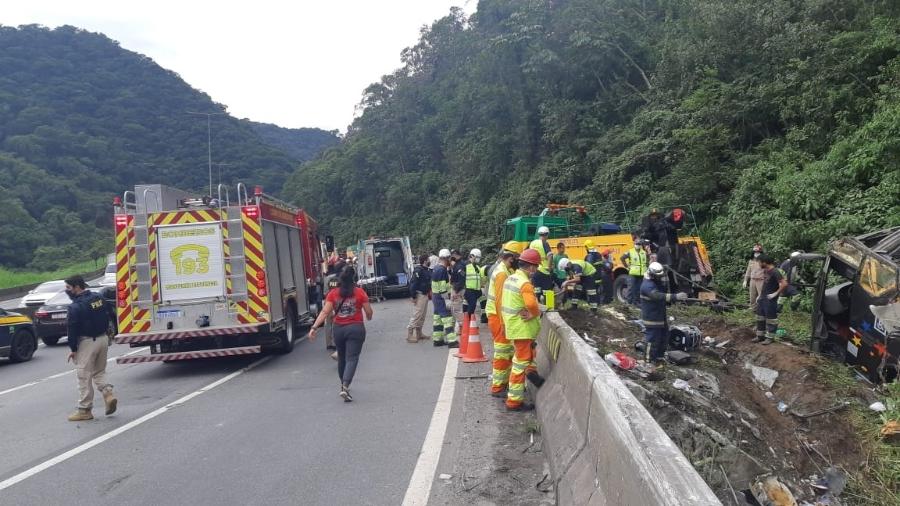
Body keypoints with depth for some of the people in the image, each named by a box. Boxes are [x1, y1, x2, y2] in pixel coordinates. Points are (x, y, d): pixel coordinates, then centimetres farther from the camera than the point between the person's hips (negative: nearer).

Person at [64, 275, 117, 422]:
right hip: (103, 339, 7)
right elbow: (107, 318, 13)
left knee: (84, 376, 2)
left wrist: (73, 349, -6)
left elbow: (72, 329, -14)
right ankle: (108, 394, 0)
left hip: (87, 342, -7)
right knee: (99, 372, 20)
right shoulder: (99, 298, 6)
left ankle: (84, 410, 8)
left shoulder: (76, 306, -17)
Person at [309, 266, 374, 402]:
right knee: (352, 358, -4)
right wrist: (369, 317, 21)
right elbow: (369, 312, -1)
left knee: (342, 358, 20)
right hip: (355, 328, -3)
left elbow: (325, 312, -9)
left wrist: (314, 327, -11)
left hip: (338, 329, 3)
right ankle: (345, 387, -20)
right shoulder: (359, 292, -4)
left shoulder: (333, 293, 0)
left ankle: (343, 385, 36)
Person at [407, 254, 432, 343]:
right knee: (417, 315, -9)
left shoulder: (426, 270, 12)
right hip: (419, 295, -10)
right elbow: (413, 283, -21)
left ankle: (418, 334, 24)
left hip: (425, 295, 10)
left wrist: (429, 292, 17)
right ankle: (409, 335, -5)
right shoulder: (418, 270, -18)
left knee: (422, 316, 15)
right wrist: (413, 296, -22)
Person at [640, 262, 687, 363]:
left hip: (661, 316, 10)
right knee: (653, 340, -2)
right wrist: (676, 296, -49)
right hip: (652, 318, -10)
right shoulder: (647, 285, -27)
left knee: (664, 336, 21)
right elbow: (659, 296, -42)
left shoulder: (658, 281, 7)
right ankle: (649, 360, 12)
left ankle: (660, 355, 37)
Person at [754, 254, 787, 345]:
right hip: (762, 299, 9)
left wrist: (776, 293, -18)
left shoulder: (774, 272, -19)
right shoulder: (765, 271, 9)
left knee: (770, 318, 1)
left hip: (770, 300, -9)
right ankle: (760, 335, 24)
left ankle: (770, 337, 9)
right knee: (760, 317, 14)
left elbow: (784, 284, -25)